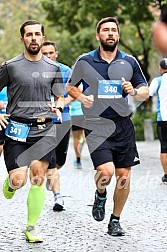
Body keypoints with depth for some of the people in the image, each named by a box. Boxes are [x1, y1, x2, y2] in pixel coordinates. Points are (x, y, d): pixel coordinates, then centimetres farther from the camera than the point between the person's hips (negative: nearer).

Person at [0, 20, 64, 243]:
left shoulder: (53, 68, 10)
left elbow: (60, 97, 21)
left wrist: (58, 109, 0)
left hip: (44, 130, 2)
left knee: (38, 178, -8)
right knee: (19, 180, -11)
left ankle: (31, 227, 5)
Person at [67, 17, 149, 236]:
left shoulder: (130, 62, 6)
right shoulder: (84, 61, 1)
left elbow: (145, 92, 12)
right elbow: (70, 86, 15)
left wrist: (134, 91, -10)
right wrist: (82, 98, -5)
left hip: (123, 125, 3)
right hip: (96, 125, -2)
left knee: (124, 176, 2)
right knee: (106, 172, -20)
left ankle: (115, 221, 21)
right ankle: (100, 195, 16)